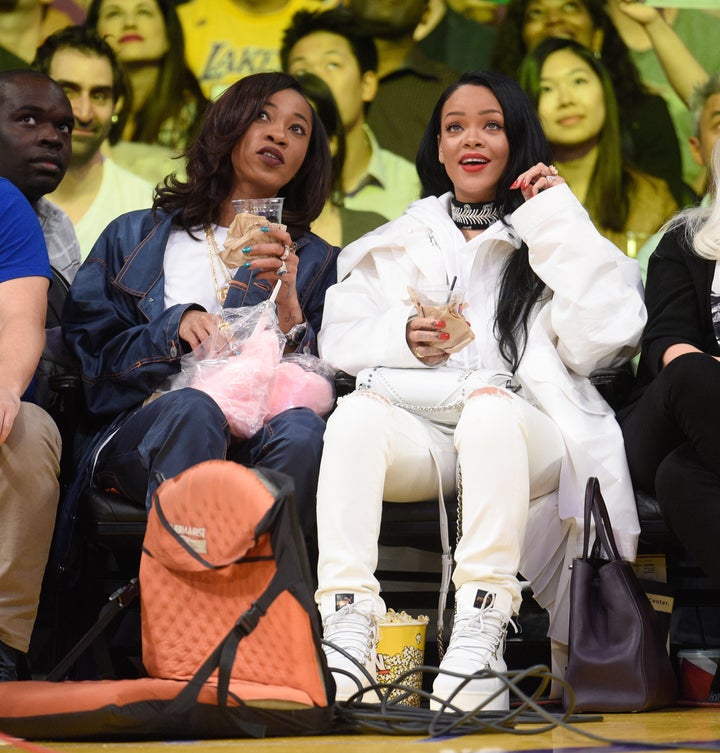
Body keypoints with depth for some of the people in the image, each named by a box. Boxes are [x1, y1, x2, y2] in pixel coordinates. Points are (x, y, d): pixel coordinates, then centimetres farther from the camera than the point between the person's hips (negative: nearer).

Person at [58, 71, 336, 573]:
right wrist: (175, 325, -7)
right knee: (193, 408, -37)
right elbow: (86, 348, 10)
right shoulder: (135, 238, 21)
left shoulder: (314, 262, 23)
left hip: (256, 439, 1)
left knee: (301, 429, -35)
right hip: (141, 426, -1)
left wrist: (288, 303, -8)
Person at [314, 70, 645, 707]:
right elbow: (339, 339, 16)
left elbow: (601, 341, 2)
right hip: (418, 428, 2)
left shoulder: (550, 239, 20)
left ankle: (480, 632, -41)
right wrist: (404, 339, -5)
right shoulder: (400, 242, 28)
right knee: (356, 413, -32)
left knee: (489, 407, -37)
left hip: (518, 434, -2)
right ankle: (347, 625, -43)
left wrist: (558, 221, 4)